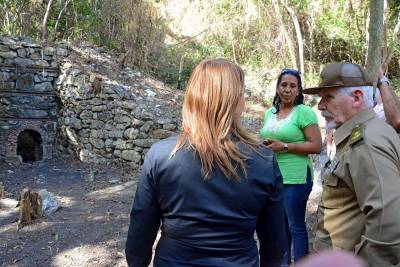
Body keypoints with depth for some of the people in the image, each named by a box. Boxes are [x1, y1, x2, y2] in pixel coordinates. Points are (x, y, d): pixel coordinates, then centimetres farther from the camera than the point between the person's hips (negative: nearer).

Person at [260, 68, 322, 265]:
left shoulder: (304, 112, -9)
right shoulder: (270, 112, 10)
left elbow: (316, 146, -13)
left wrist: (285, 146, -18)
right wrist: (265, 145, 1)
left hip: (295, 178, -6)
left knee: (296, 226, 3)